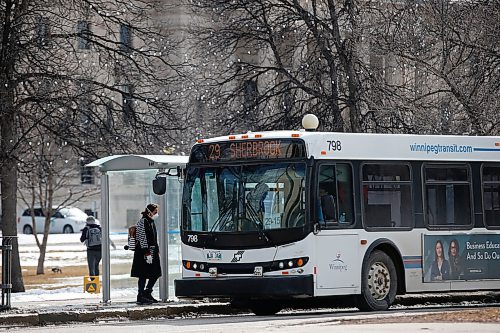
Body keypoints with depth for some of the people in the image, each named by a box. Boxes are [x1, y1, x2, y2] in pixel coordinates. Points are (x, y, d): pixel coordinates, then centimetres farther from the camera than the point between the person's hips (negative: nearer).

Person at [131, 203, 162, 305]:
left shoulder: (151, 222, 18)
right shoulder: (143, 222, -12)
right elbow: (143, 238, -18)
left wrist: (157, 251, 20)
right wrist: (147, 253, -21)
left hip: (152, 252, 9)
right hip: (143, 253, -9)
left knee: (155, 274, 9)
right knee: (143, 275, -5)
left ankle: (147, 293, 21)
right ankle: (140, 297, 0)